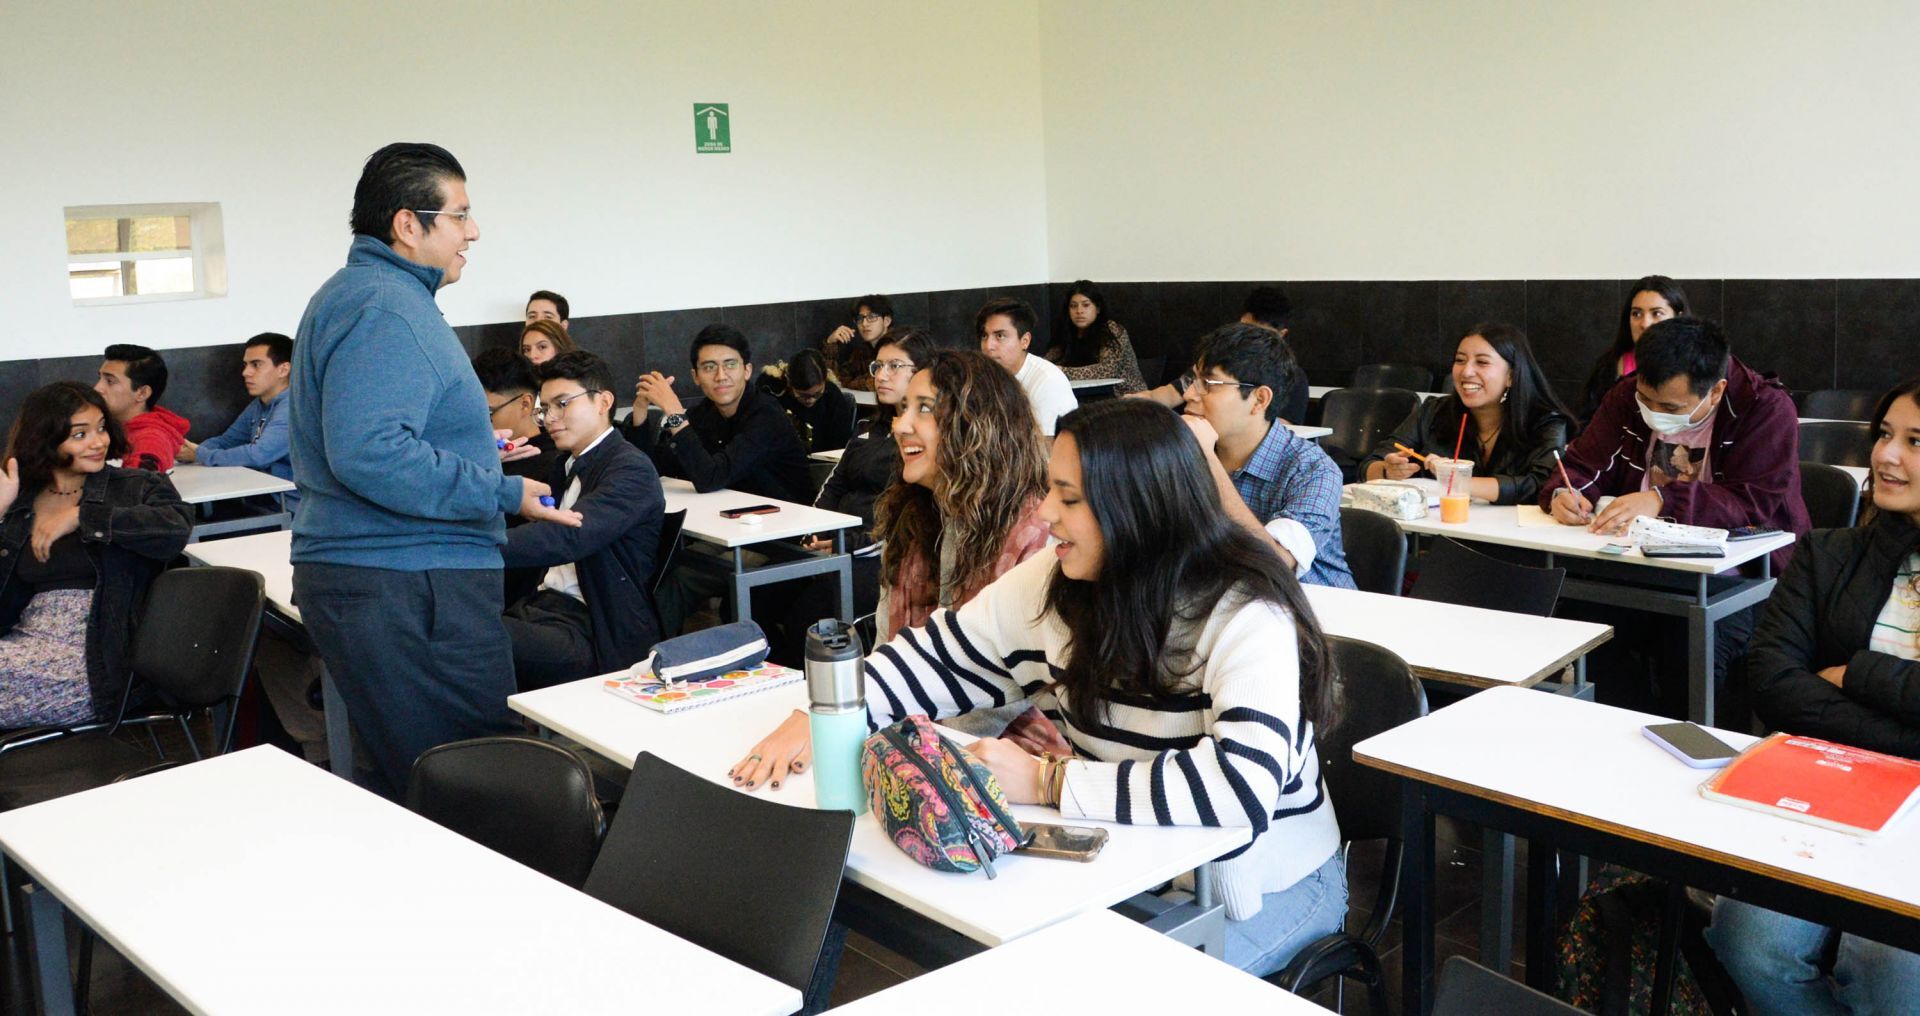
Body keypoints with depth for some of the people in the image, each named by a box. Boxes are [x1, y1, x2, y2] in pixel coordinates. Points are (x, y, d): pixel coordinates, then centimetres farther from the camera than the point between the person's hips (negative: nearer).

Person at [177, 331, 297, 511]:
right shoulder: (258, 406, 13)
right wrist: (190, 450, -4)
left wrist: (200, 455, -13)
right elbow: (226, 440, 17)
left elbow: (259, 455, -25)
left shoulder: (291, 408, -18)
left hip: (289, 507, -8)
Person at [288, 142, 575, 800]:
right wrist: (502, 493, -23)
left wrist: (473, 451, 30)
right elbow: (369, 454, -28)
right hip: (406, 587, -11)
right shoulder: (385, 308, -16)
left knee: (402, 787, 17)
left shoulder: (358, 293, 20)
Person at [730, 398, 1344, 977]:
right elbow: (942, 654, 5)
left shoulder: (1249, 619, -24)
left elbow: (1242, 787, -36)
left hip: (1264, 879, -5)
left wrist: (1044, 783, -32)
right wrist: (818, 716, -11)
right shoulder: (1053, 583, -5)